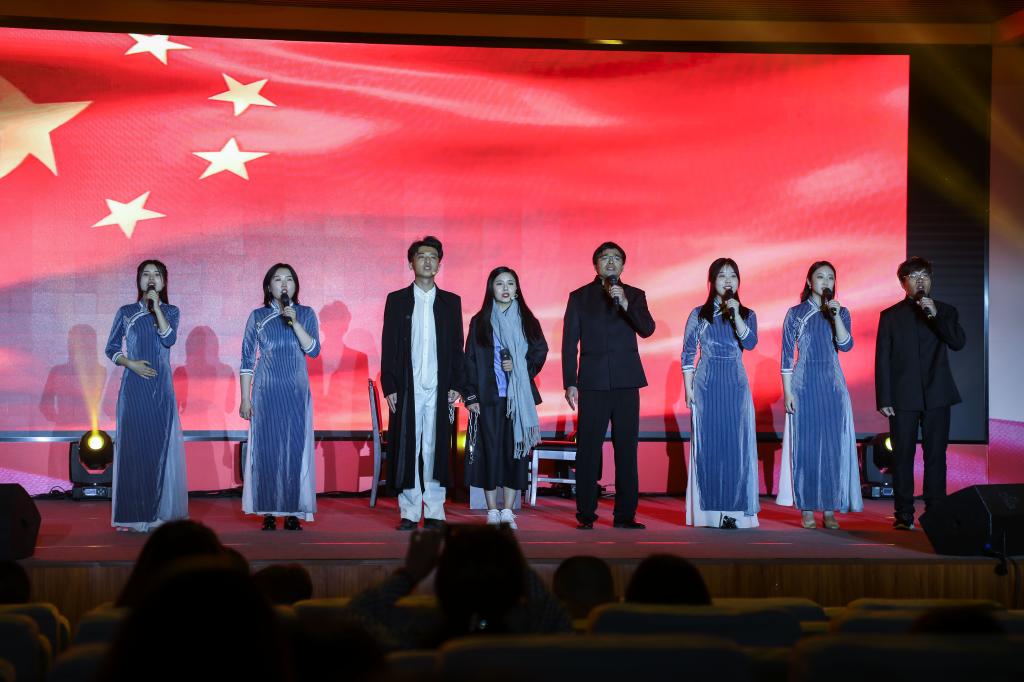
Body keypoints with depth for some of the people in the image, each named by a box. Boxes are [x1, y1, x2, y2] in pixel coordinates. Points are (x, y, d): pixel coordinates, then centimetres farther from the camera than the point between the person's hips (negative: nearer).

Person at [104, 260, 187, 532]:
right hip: (134, 387, 0)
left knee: (161, 445, -2)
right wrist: (131, 363, -8)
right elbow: (111, 349, 8)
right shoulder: (126, 312, 7)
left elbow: (169, 339, -10)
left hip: (161, 388, 0)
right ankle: (133, 514, 0)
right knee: (133, 445, -3)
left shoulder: (170, 311, 8)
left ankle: (160, 511, 3)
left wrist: (156, 306, -11)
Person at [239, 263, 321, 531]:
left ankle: (292, 512, 3)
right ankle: (268, 513, 3)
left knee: (295, 449, -2)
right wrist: (245, 398, 0)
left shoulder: (306, 314, 6)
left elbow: (313, 350, -6)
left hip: (296, 392, 0)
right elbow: (247, 359, 5)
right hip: (266, 392, 0)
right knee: (265, 449, -2)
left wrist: (294, 322, -16)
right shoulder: (258, 316, 5)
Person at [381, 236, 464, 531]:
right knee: (407, 449, -2)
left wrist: (455, 385, 0)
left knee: (435, 449, 1)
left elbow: (457, 347, 9)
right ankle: (409, 512, 3)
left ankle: (434, 512, 6)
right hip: (407, 389, -1)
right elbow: (388, 346, 4)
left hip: (439, 389, 1)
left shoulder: (451, 302, 11)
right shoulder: (397, 300, 7)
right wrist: (389, 387, -3)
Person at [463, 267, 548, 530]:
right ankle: (492, 512, 5)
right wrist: (470, 395, -4)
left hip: (518, 397, 1)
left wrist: (519, 367, -8)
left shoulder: (527, 321, 8)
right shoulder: (480, 322, 5)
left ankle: (507, 512, 5)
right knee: (490, 451, -2)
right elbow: (469, 361, 3)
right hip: (489, 397, -1)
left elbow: (540, 352, 8)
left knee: (516, 450, -1)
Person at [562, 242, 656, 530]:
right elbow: (569, 343, 6)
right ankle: (586, 515, 0)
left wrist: (625, 304, -18)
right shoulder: (579, 297, 9)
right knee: (588, 450, -3)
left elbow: (647, 329, -4)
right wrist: (570, 383, -1)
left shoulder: (635, 295, 11)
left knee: (626, 450, 1)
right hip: (593, 383, -1)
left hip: (626, 382, 1)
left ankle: (625, 514, 5)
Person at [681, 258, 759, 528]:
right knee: (708, 444, -1)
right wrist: (688, 389, -1)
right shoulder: (699, 314, 5)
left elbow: (750, 343, -9)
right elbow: (687, 354, 5)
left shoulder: (747, 314, 9)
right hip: (707, 386, -1)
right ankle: (709, 509, 2)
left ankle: (733, 508, 1)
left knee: (736, 444, -2)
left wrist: (735, 314, -16)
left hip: (736, 387, 1)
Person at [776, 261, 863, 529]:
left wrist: (835, 316, -17)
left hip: (833, 385, 2)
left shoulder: (841, 313, 9)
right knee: (805, 445, -2)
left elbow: (846, 345, -7)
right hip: (804, 385, -2)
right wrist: (787, 392, -5)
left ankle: (829, 509, 5)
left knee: (833, 445, 0)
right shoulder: (796, 313, 2)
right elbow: (786, 356, 1)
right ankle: (806, 509, 3)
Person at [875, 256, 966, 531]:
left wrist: (935, 315, -16)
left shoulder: (945, 311, 11)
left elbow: (958, 342, -5)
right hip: (904, 397, -1)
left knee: (935, 456, 1)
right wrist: (883, 399, -4)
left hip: (937, 395, 1)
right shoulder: (890, 316, 8)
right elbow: (882, 359, 4)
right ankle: (904, 515, 2)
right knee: (903, 456, -1)